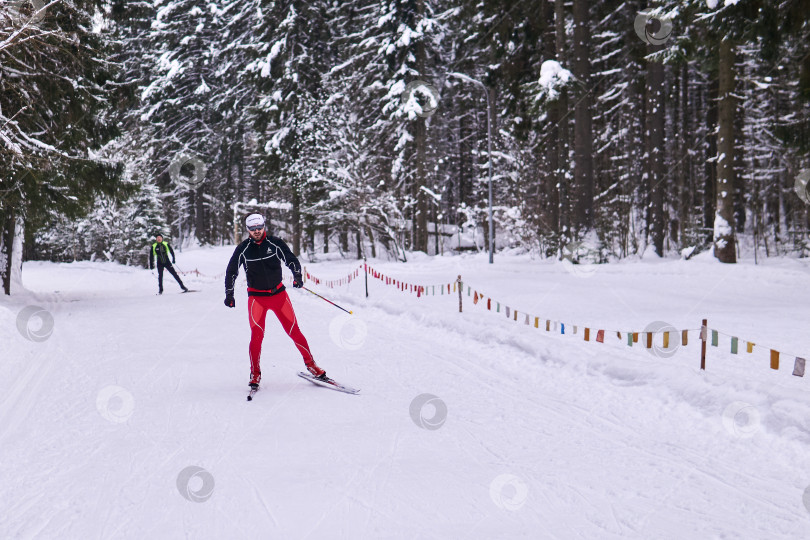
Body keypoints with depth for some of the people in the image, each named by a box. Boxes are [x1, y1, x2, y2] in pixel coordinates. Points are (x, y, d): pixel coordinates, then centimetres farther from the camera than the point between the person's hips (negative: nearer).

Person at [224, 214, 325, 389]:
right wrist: (229, 294, 2)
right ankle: (255, 374, 2)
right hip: (256, 297, 0)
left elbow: (291, 260, 2)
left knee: (294, 331, -1)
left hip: (279, 294, 0)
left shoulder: (275, 243, -3)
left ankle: (311, 365, 11)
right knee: (257, 334, -11)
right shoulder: (243, 249, -2)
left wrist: (297, 277, -15)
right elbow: (231, 271, 6)